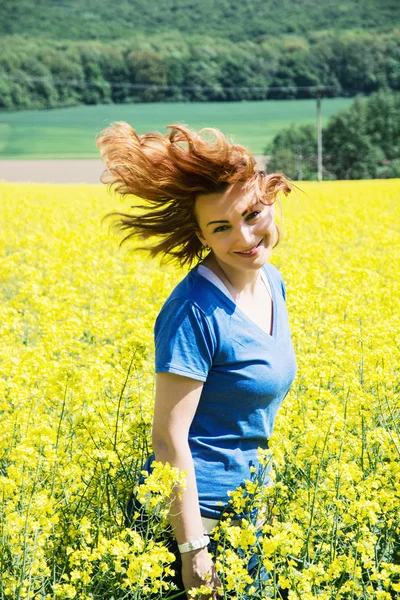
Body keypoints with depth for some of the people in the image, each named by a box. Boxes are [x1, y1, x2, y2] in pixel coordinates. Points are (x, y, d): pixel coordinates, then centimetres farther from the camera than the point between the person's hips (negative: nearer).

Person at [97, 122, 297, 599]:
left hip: (248, 501, 8)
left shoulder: (272, 282, 2)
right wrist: (193, 552, -20)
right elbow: (169, 439, -22)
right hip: (196, 508, -8)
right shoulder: (195, 313, -23)